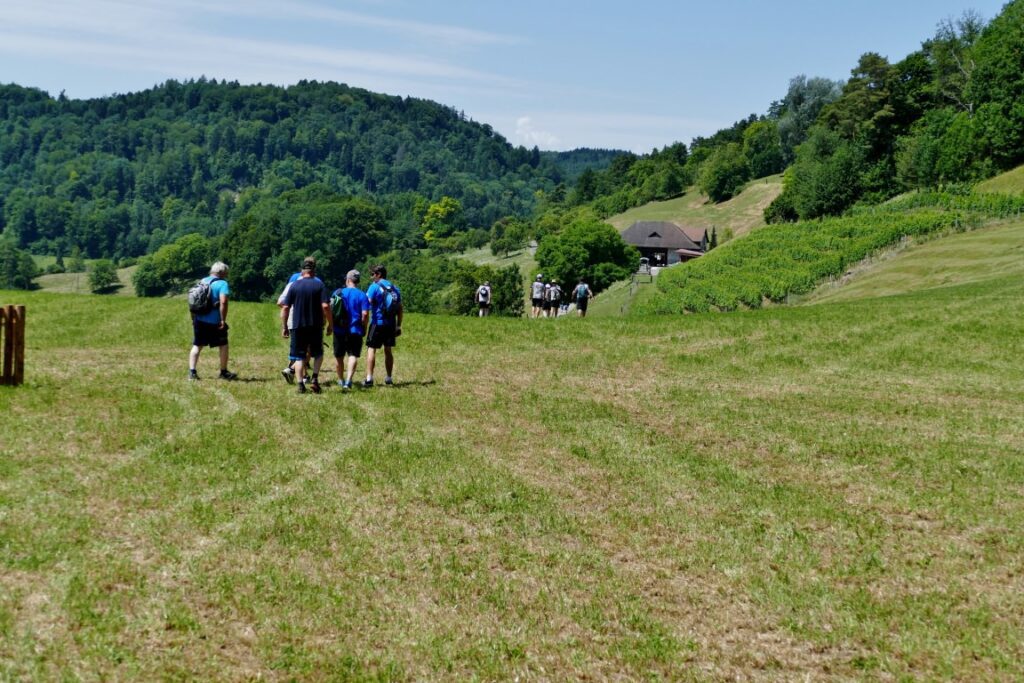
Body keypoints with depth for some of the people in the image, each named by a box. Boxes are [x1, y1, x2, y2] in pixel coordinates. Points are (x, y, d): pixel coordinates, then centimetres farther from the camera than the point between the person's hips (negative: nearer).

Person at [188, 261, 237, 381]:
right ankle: (224, 372, 16)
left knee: (197, 345, 11)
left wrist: (194, 317, 21)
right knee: (223, 345, 10)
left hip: (199, 320, 6)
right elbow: (223, 302, -21)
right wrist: (223, 320, -18)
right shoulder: (222, 284, -8)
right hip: (214, 321, -6)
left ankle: (192, 371, 1)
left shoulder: (202, 281, 12)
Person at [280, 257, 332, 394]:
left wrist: (284, 327, 6)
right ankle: (315, 379, 1)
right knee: (318, 354, 17)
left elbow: (285, 308, -1)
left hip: (297, 326, 1)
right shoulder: (319, 285, -3)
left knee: (299, 357, 7)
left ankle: (301, 384, 1)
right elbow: (325, 306, -12)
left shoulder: (294, 286, 1)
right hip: (315, 326, -1)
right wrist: (330, 324, -3)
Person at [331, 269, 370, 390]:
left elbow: (330, 310, 3)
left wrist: (331, 324, 17)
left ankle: (341, 380, 31)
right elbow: (365, 314, -13)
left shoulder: (337, 293, 2)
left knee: (339, 356, 16)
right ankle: (348, 380, -23)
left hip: (339, 330, 3)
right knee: (353, 355, -4)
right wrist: (364, 327, 2)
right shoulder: (361, 295, -6)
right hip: (355, 330, -2)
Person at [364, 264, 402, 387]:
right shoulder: (395, 289, 10)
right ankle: (389, 378, 22)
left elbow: (367, 304, -14)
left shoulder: (374, 287, -8)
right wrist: (399, 326, 16)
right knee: (388, 351, 15)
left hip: (377, 323, -6)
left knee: (371, 349, -4)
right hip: (391, 325, 6)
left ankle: (369, 378, -14)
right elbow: (400, 309, 11)